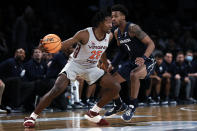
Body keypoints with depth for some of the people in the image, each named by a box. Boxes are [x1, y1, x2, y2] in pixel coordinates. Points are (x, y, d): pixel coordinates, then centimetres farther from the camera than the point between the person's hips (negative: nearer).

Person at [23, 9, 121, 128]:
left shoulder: (109, 36, -7)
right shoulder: (85, 34, -24)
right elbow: (64, 44, -24)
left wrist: (107, 65, 22)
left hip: (91, 68, 6)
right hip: (75, 64, -6)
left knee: (115, 87, -6)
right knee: (57, 89, -26)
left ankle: (93, 113, 7)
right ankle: (32, 117, -15)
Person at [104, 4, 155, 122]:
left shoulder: (133, 28, -22)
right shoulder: (117, 33, 3)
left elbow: (151, 44, -25)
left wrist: (144, 58, -41)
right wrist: (112, 65, 11)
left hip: (147, 61, -8)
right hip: (132, 61, 8)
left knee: (134, 75, -39)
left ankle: (132, 106, -24)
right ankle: (119, 105, 30)